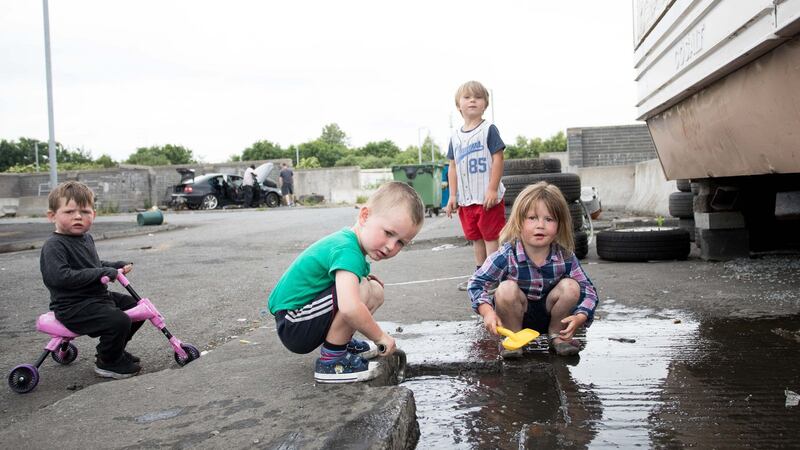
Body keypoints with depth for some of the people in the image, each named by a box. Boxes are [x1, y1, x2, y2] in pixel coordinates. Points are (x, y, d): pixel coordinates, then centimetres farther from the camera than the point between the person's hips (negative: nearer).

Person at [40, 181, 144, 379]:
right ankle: (107, 362, -2)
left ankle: (115, 350, 27)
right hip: (73, 307, -10)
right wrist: (101, 273, -25)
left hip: (98, 296, 10)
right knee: (119, 321, -28)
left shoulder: (86, 238, 13)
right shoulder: (54, 246, -16)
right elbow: (60, 277, -29)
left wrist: (117, 266, 12)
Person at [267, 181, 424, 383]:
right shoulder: (348, 251, -26)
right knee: (362, 291, -28)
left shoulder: (346, 239, 5)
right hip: (293, 327, -10)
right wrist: (379, 336, -24)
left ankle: (342, 342, 17)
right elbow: (350, 308, -41)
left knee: (375, 290, 10)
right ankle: (331, 361, -15)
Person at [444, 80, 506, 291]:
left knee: (491, 237, -1)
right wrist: (452, 195, 8)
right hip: (466, 199, 6)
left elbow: (498, 159, -11)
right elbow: (452, 167, 13)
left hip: (487, 197, -6)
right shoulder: (456, 135, 10)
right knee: (475, 238, 15)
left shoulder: (488, 129, -6)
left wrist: (492, 189, -17)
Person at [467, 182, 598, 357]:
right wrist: (487, 312, -30)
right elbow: (476, 283, -14)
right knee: (507, 289, -31)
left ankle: (557, 335, 3)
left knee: (570, 286, -22)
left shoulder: (565, 257, -17)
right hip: (516, 314, -2)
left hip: (549, 315, 2)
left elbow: (589, 290, -10)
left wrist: (579, 318, -29)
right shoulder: (507, 256, -22)